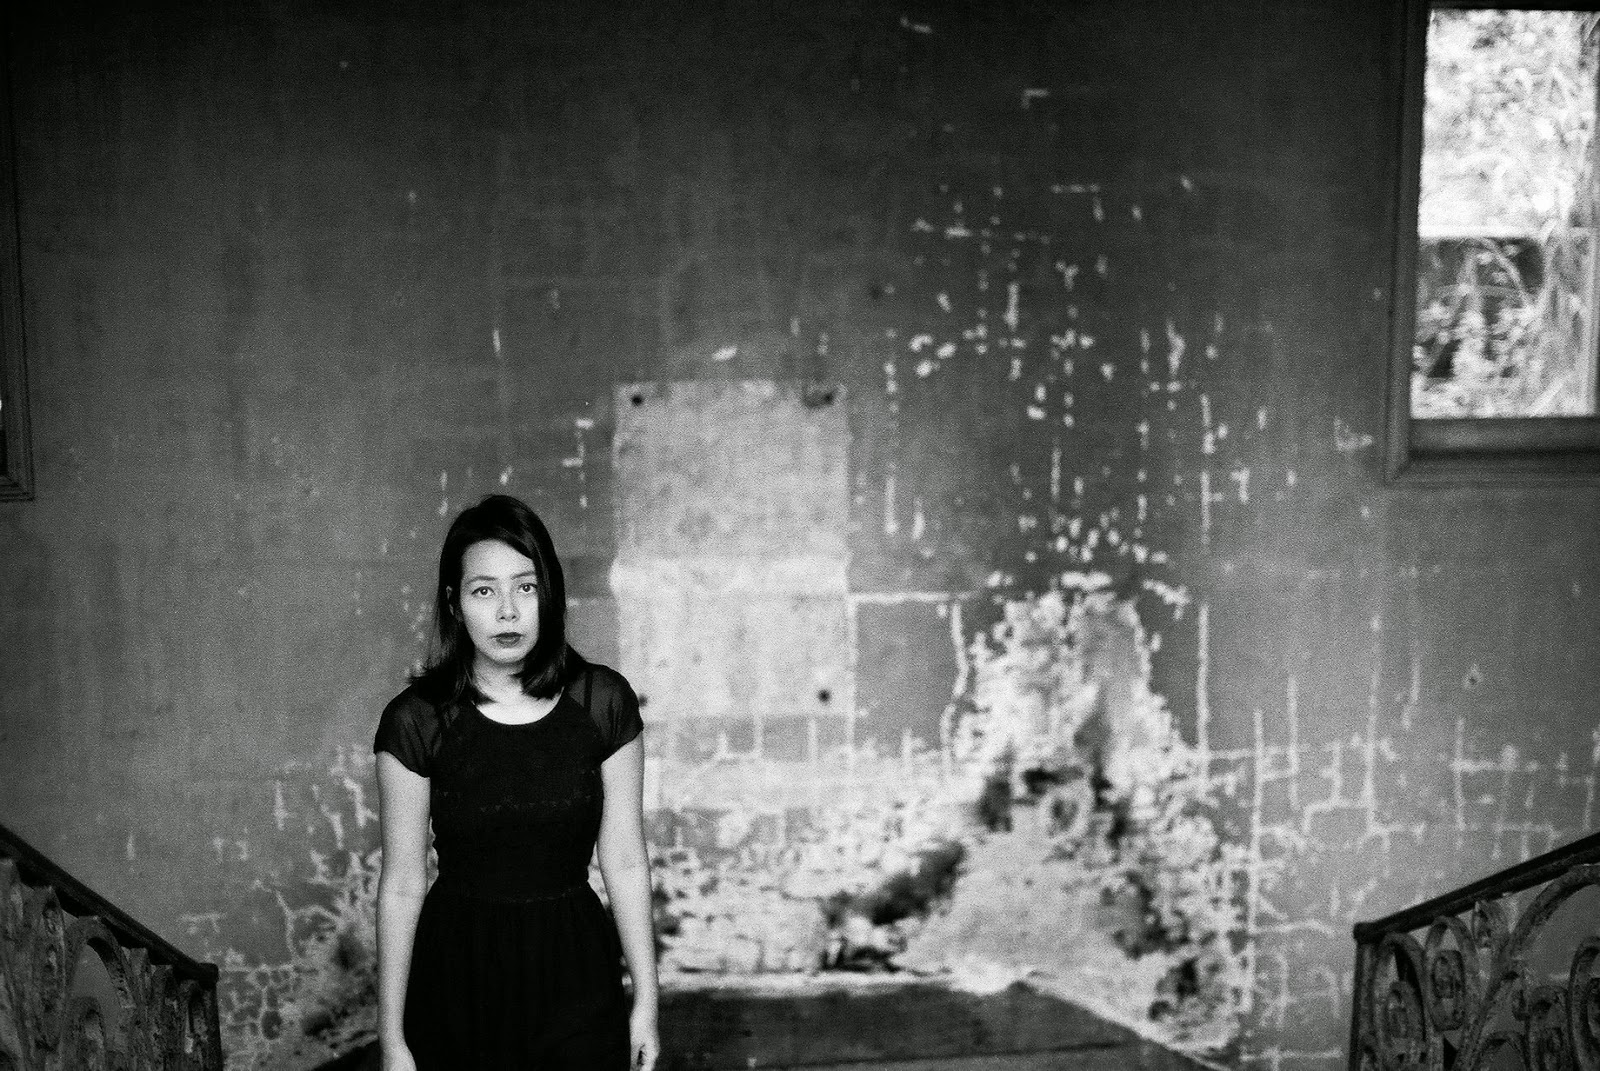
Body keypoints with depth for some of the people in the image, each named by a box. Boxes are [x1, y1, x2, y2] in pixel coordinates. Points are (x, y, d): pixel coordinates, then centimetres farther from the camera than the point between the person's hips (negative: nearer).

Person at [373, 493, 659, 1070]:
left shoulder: (603, 702, -6)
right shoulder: (416, 720, -9)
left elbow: (624, 863, -1)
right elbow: (402, 885, -4)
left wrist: (646, 999, 2)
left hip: (576, 980, 1)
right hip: (458, 979, 0)